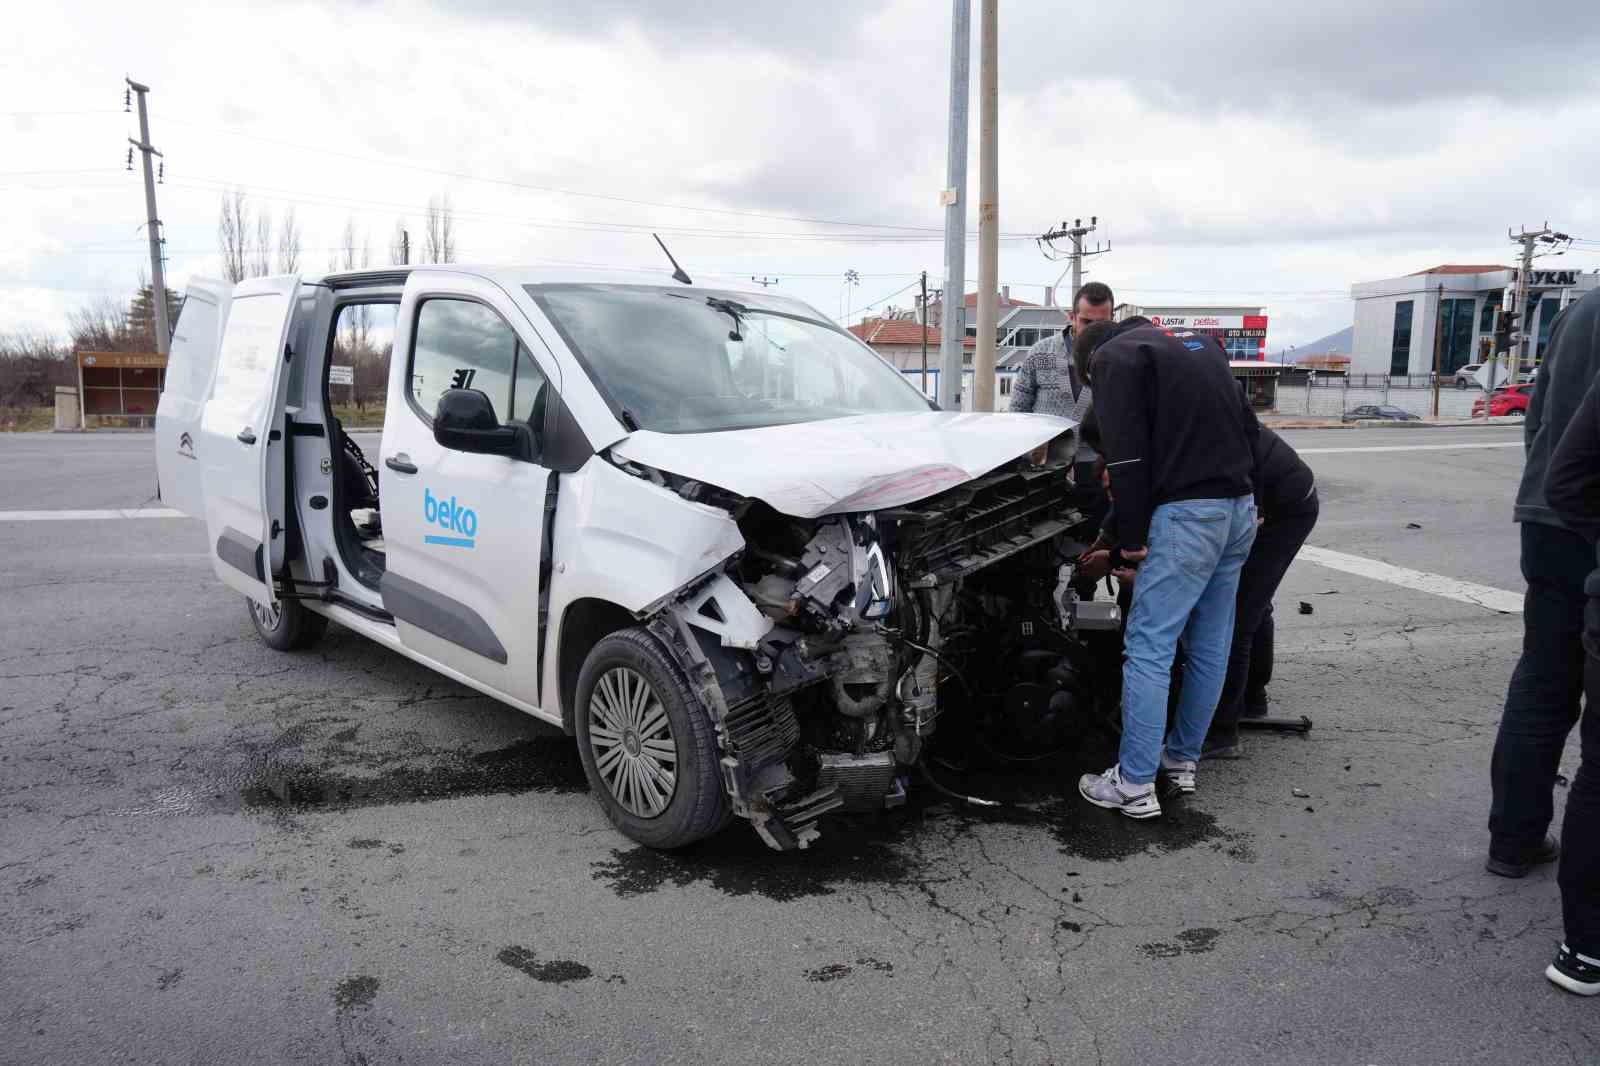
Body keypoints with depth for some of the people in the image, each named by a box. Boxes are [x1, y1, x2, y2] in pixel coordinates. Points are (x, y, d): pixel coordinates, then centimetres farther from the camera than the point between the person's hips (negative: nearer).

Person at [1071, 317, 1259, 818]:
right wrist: (1247, 500, 22)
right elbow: (1248, 425, 22)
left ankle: (1134, 785, -3)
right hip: (1239, 508, 9)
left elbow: (1127, 455, -11)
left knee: (1148, 647, -5)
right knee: (1210, 646, 14)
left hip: (1187, 513, -9)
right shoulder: (1192, 344, 25)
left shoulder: (1112, 357, 0)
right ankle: (1182, 759, 25)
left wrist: (1130, 536, -7)